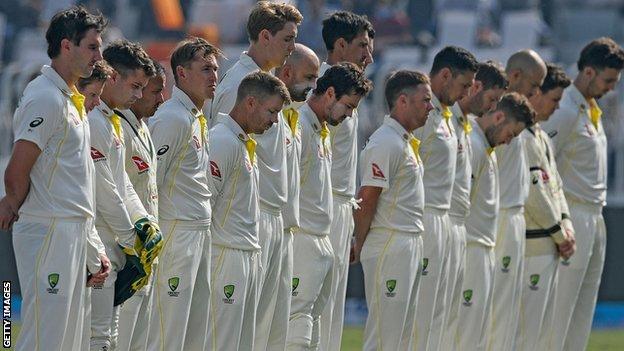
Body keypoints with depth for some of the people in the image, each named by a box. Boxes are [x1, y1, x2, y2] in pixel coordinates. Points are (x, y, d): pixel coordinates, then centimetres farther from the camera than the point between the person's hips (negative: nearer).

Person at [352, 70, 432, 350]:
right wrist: (360, 246, -9)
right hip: (390, 248, -10)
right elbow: (367, 200, -16)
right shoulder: (385, 143, -15)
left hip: (411, 245, 10)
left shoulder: (406, 142, 17)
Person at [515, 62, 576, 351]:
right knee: (527, 322, -8)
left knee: (543, 326, 13)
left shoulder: (540, 136, 17)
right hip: (533, 244, -10)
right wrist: (559, 233, -9)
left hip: (550, 245, 10)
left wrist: (566, 226, 6)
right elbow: (534, 193, -18)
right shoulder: (522, 137, -17)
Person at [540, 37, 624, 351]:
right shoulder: (565, 111, -13)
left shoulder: (592, 110, 17)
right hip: (574, 217, -10)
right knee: (558, 312, -9)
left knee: (583, 313, 9)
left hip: (595, 220, 10)